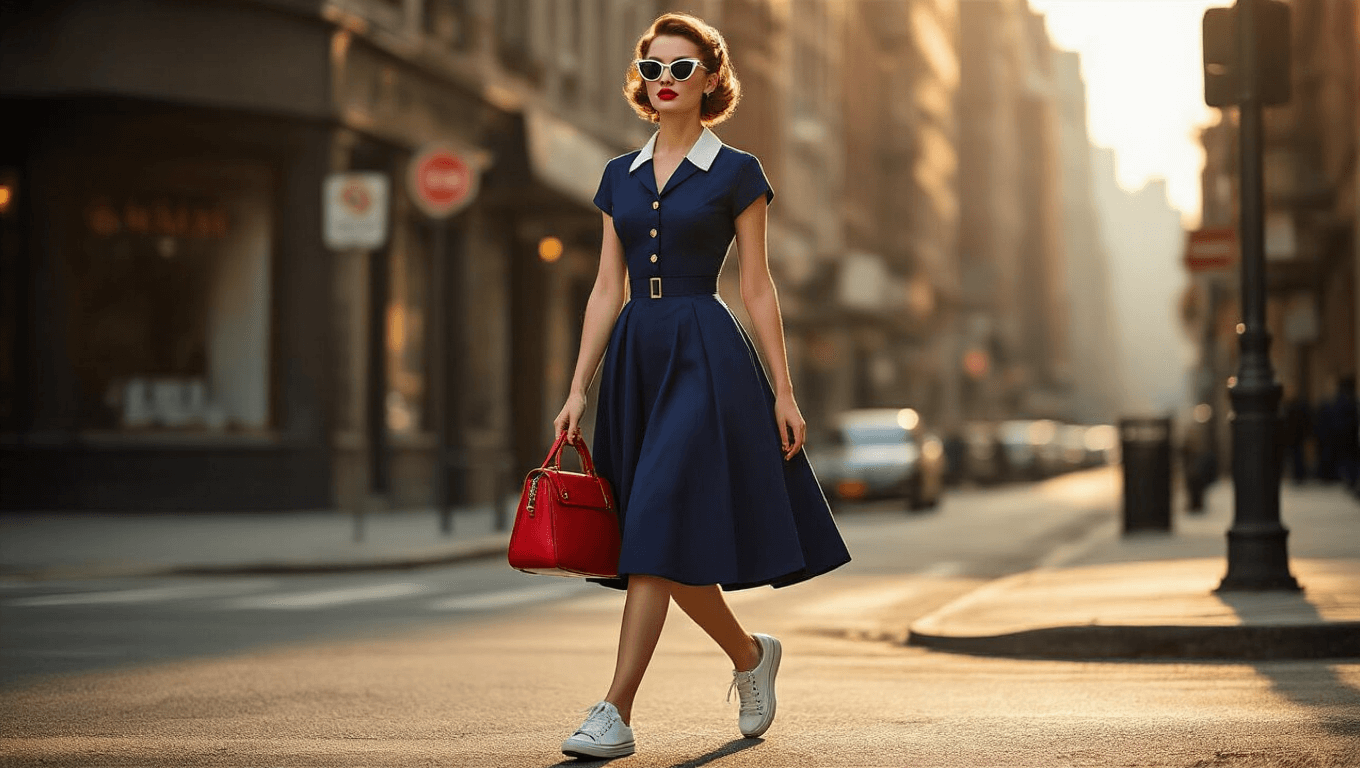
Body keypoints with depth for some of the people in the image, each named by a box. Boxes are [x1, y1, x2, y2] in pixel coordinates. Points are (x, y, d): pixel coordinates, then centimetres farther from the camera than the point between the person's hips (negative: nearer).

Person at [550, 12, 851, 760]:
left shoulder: (736, 173, 1)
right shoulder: (619, 177, 13)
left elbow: (757, 289, 1)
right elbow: (606, 290, 12)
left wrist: (783, 391, -2)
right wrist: (578, 388, 6)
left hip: (705, 354, -5)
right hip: (634, 356, 5)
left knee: (661, 531, -13)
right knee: (673, 548, 7)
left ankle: (615, 714, -12)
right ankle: (751, 655, 32)